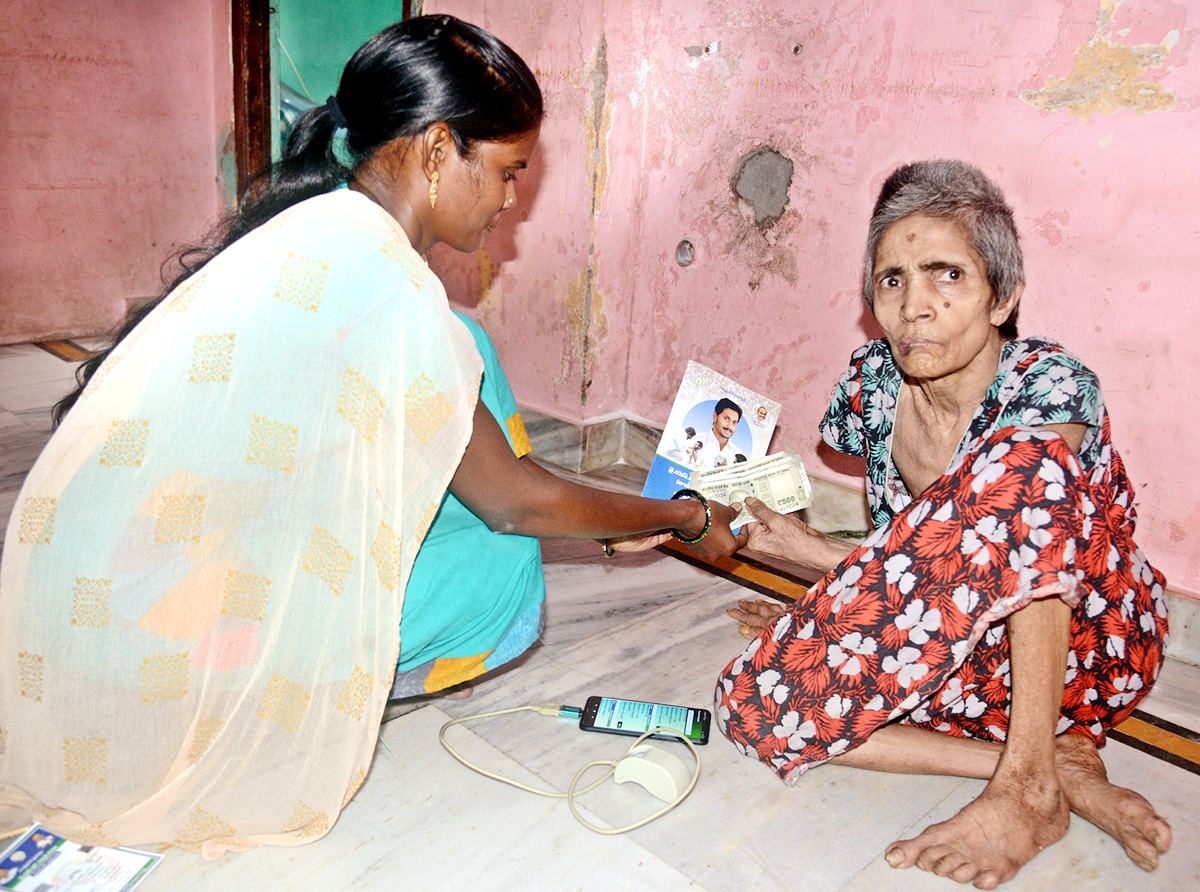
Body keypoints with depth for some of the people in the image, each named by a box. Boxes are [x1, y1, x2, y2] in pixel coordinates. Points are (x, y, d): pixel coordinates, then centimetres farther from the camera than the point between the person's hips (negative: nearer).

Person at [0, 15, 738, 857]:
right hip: (143, 643, -8)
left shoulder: (298, 223, 5)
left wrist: (611, 519, 15)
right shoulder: (381, 279, -23)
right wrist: (688, 518, 5)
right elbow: (514, 502, -10)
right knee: (499, 579, -4)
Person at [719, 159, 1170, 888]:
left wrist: (1020, 783, -39)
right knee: (753, 705, -20)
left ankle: (1032, 783, -25)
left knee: (1017, 467, -35)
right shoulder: (874, 382, -4)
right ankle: (1066, 768, -16)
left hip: (1086, 653, -5)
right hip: (966, 658, 5)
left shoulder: (1050, 385, -20)